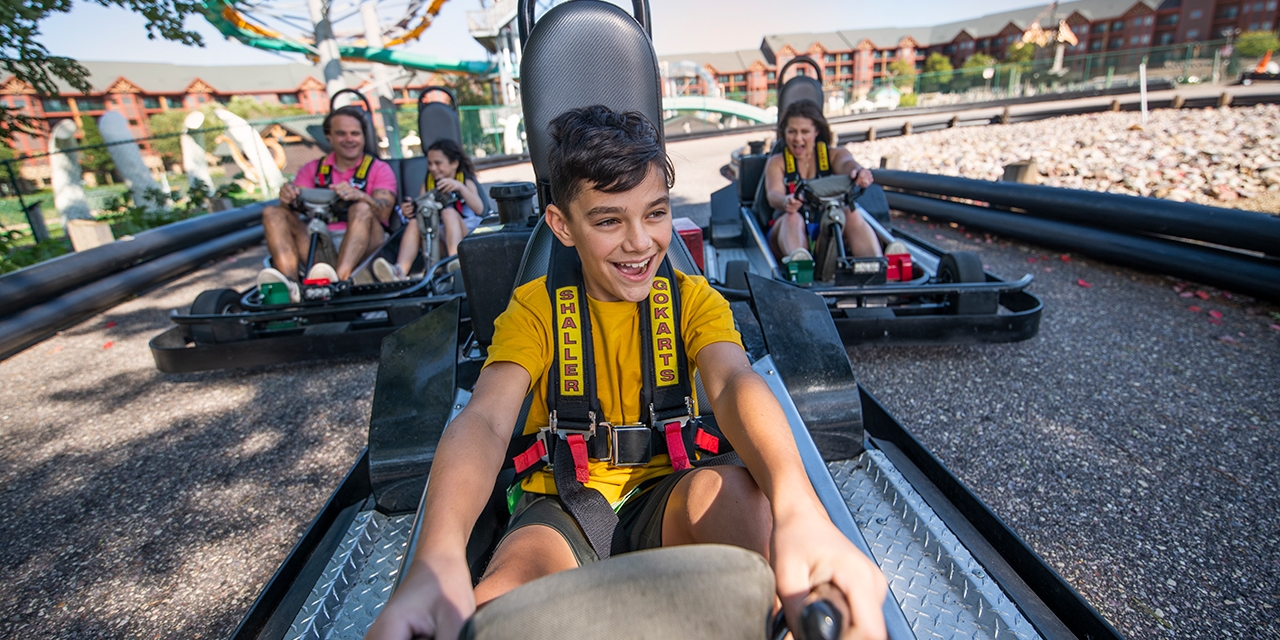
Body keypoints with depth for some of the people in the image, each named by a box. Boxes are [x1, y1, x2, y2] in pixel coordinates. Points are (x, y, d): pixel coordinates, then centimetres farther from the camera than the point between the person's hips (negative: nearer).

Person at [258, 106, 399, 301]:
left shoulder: (380, 169, 11)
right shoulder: (312, 169, 21)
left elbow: (383, 213, -8)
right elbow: (295, 203, 6)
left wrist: (359, 195, -29)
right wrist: (287, 198, -18)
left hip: (365, 248, -3)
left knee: (362, 209, -29)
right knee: (272, 213, -12)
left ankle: (338, 278, -51)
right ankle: (289, 282, -37)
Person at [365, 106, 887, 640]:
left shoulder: (692, 298, 0)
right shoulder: (535, 308, -3)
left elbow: (735, 384, -21)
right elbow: (484, 420, -19)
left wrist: (798, 509, -43)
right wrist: (438, 560, -40)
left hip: (666, 496, 2)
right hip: (562, 506, -1)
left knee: (732, 488, -31)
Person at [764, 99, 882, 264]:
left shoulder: (835, 155, 15)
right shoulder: (777, 162, 12)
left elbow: (847, 163, -11)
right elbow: (773, 195, -9)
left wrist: (859, 171, -38)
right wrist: (785, 202, -36)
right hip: (787, 229, -1)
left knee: (851, 214, -29)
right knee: (792, 217, -33)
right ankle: (797, 261, -64)